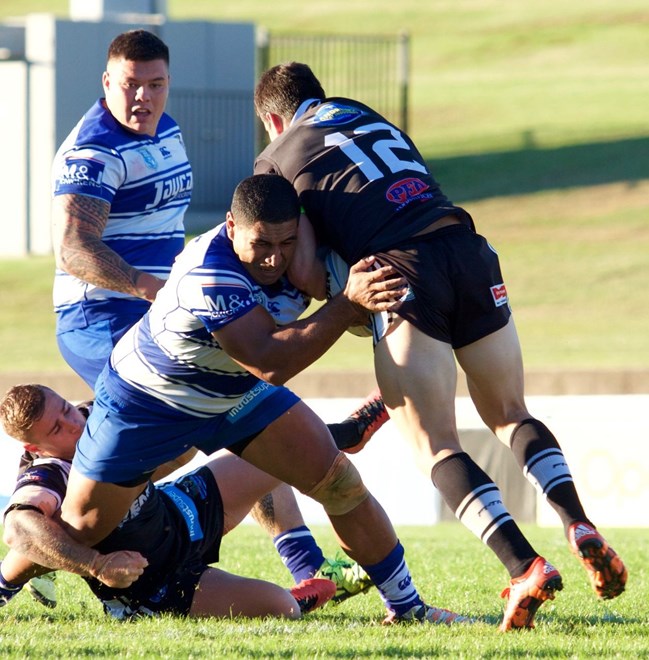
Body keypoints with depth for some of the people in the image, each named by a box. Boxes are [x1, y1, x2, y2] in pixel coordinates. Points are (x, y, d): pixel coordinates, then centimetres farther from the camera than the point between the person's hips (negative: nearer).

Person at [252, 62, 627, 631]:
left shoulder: (277, 159, 14)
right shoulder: (373, 119, 31)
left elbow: (303, 271, 2)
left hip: (401, 271, -5)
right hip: (467, 248, 5)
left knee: (438, 446, 0)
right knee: (511, 415, 20)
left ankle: (524, 567, -19)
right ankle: (580, 527, -3)